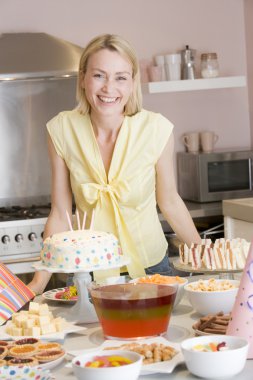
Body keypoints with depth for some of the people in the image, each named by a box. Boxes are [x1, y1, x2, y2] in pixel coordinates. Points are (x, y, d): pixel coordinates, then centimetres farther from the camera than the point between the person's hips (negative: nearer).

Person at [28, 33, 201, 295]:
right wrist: (38, 283, -11)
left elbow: (169, 201, 0)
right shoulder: (62, 130, -13)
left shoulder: (156, 129, -16)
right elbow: (60, 215, -6)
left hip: (150, 265, 0)